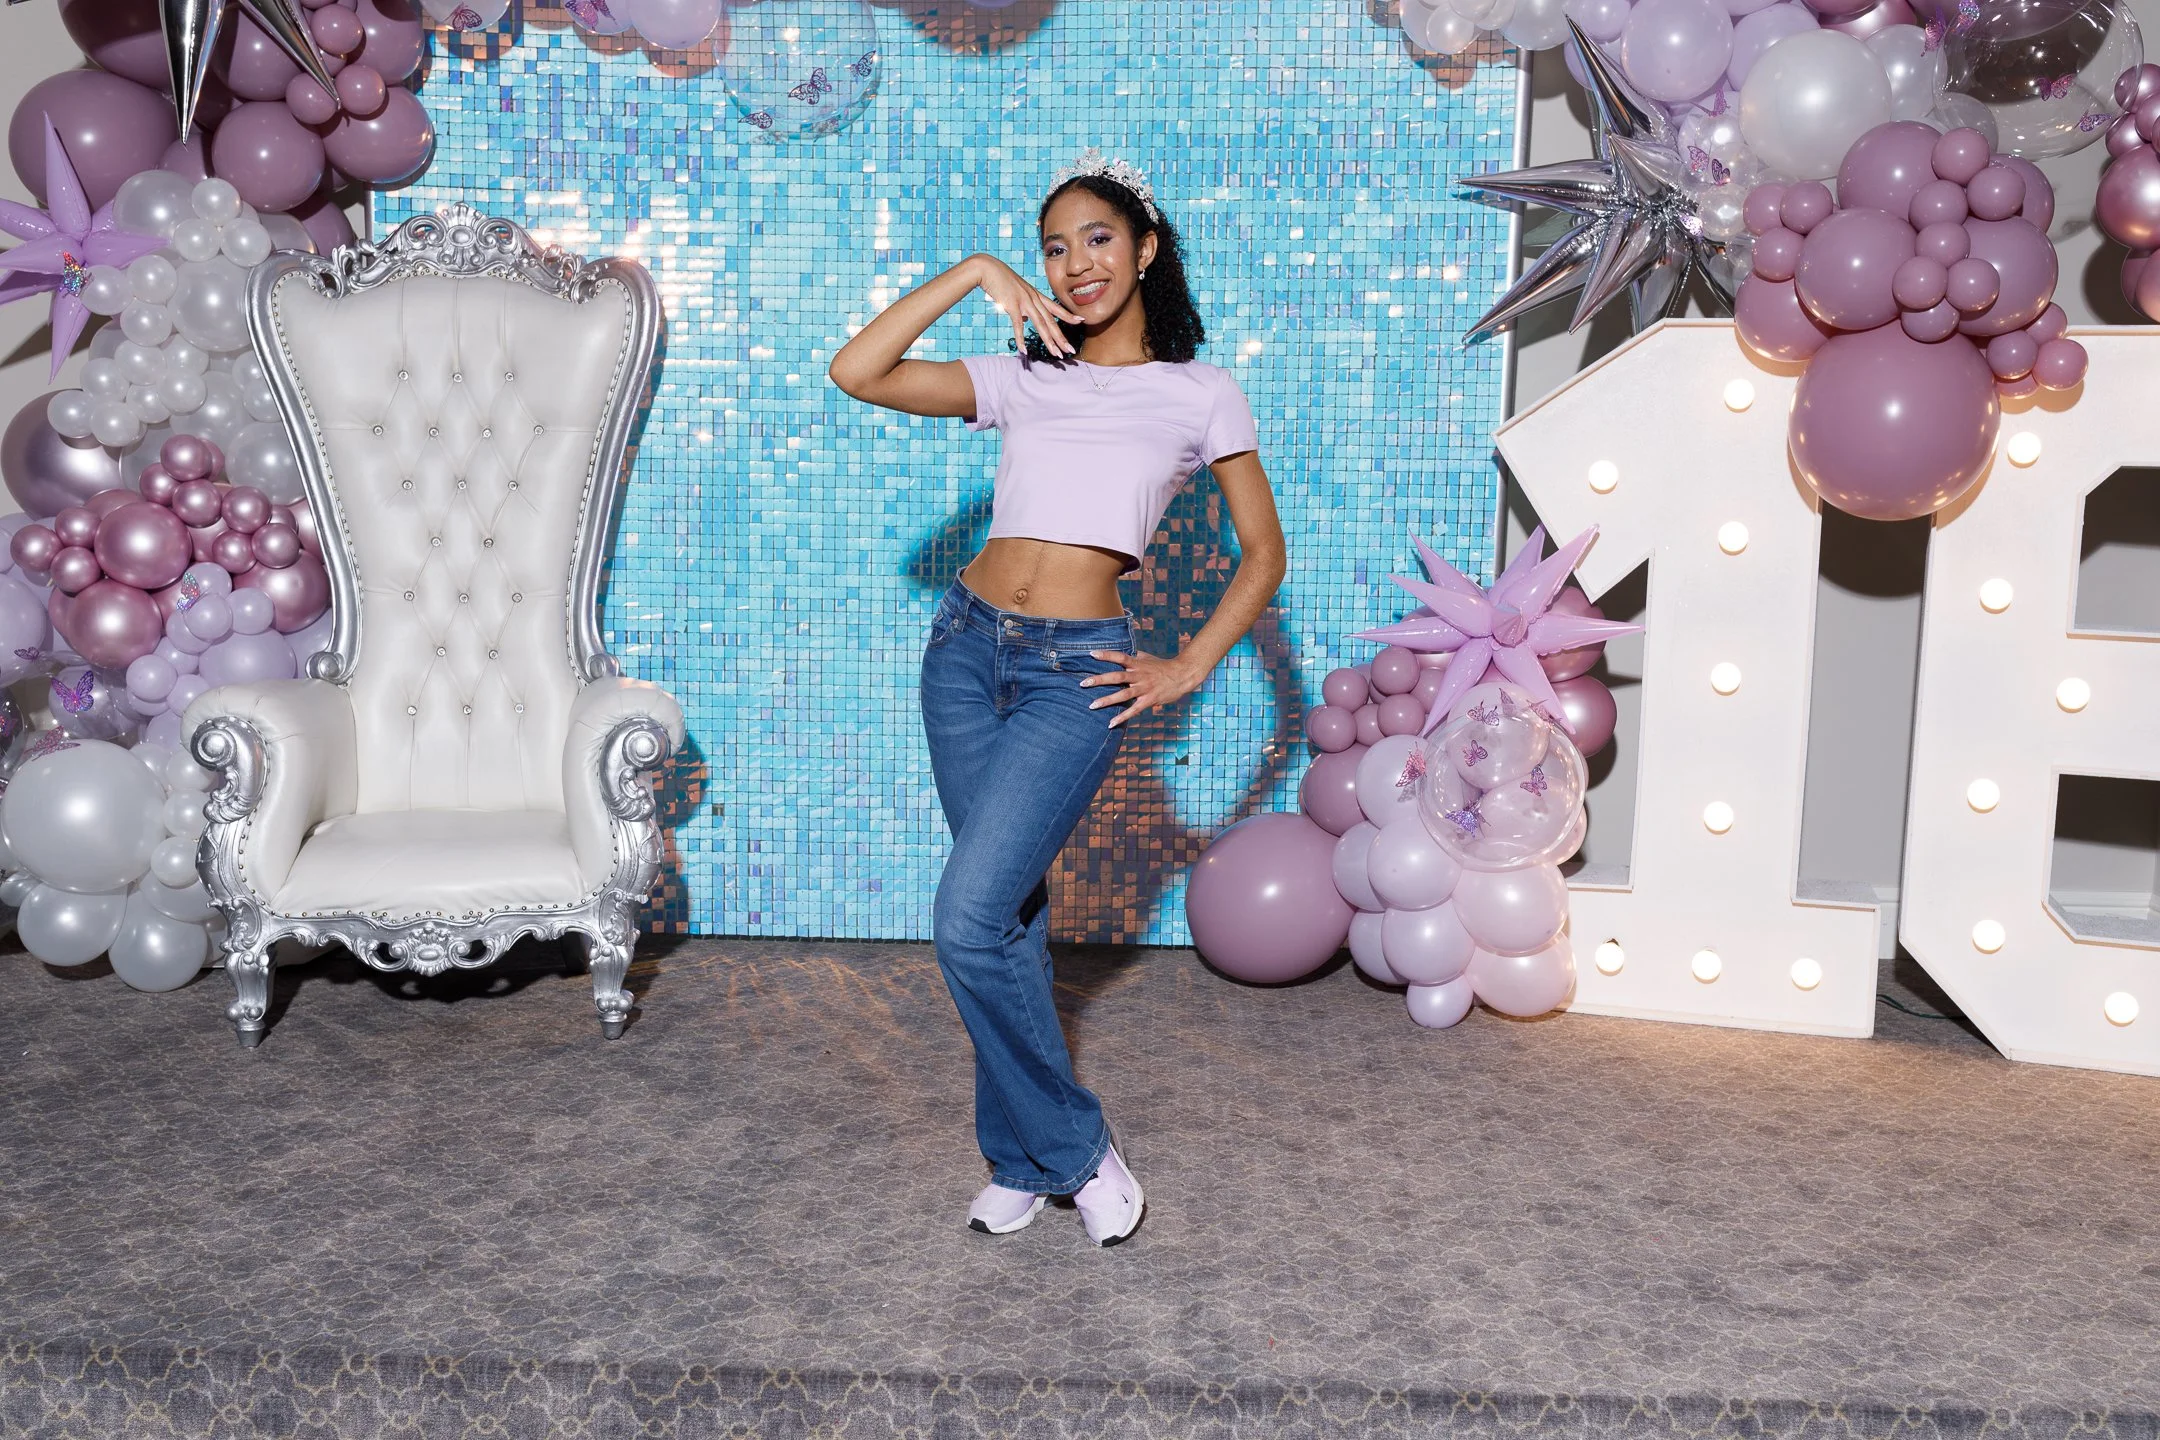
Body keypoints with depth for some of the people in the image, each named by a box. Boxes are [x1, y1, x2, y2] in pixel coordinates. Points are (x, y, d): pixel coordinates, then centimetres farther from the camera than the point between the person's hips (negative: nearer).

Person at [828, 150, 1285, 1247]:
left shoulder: (1199, 394, 5)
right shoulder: (1021, 380, 11)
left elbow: (1263, 551, 9)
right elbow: (856, 372, 1)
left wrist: (1189, 669, -1)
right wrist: (972, 276, -1)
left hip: (1076, 673, -4)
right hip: (968, 647, 4)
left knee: (968, 923, -13)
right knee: (1007, 913, 10)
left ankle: (1067, 1149, 7)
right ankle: (1030, 1157, 25)